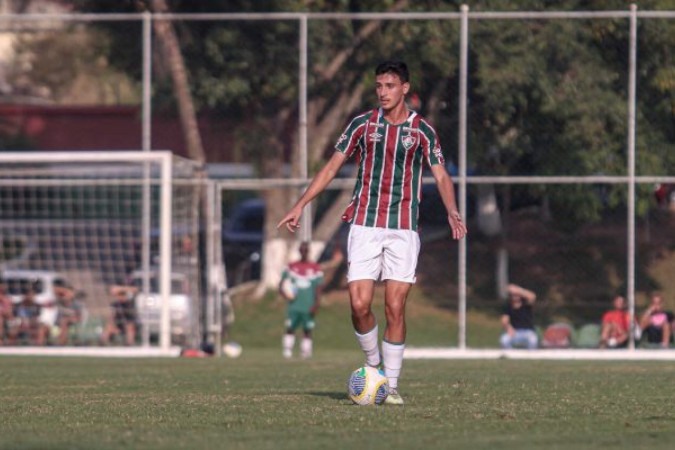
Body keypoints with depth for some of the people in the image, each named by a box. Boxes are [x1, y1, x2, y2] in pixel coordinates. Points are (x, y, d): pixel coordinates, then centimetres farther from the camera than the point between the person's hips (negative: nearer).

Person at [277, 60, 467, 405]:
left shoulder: (422, 130, 4)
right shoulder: (362, 124, 6)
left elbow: (441, 175, 2)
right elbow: (332, 166, 9)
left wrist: (452, 211, -17)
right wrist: (300, 205, 3)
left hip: (403, 229, -1)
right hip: (364, 225, 1)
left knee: (395, 308, -5)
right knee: (360, 305, -10)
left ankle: (391, 385, 3)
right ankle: (373, 364, 14)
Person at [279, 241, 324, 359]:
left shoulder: (315, 269, 2)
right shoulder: (291, 267, 9)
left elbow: (318, 288, 1)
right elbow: (281, 284, 12)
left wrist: (315, 305, -9)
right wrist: (285, 294, -8)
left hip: (308, 307, -2)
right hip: (294, 305, 2)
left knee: (307, 330, 0)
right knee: (290, 328, -3)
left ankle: (306, 353, 4)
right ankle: (287, 352, 0)